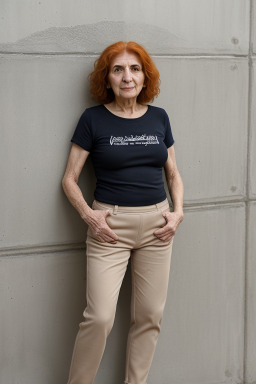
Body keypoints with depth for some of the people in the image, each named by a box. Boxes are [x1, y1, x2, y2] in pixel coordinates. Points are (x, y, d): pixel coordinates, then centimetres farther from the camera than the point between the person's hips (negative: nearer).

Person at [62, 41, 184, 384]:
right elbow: (70, 179, 0)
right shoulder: (93, 119, -2)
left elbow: (173, 173, 16)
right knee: (99, 317, -11)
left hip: (156, 225, 4)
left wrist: (178, 212, 1)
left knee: (150, 316, 7)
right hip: (110, 225, -3)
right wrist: (88, 214, -14)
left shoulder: (159, 118, 7)